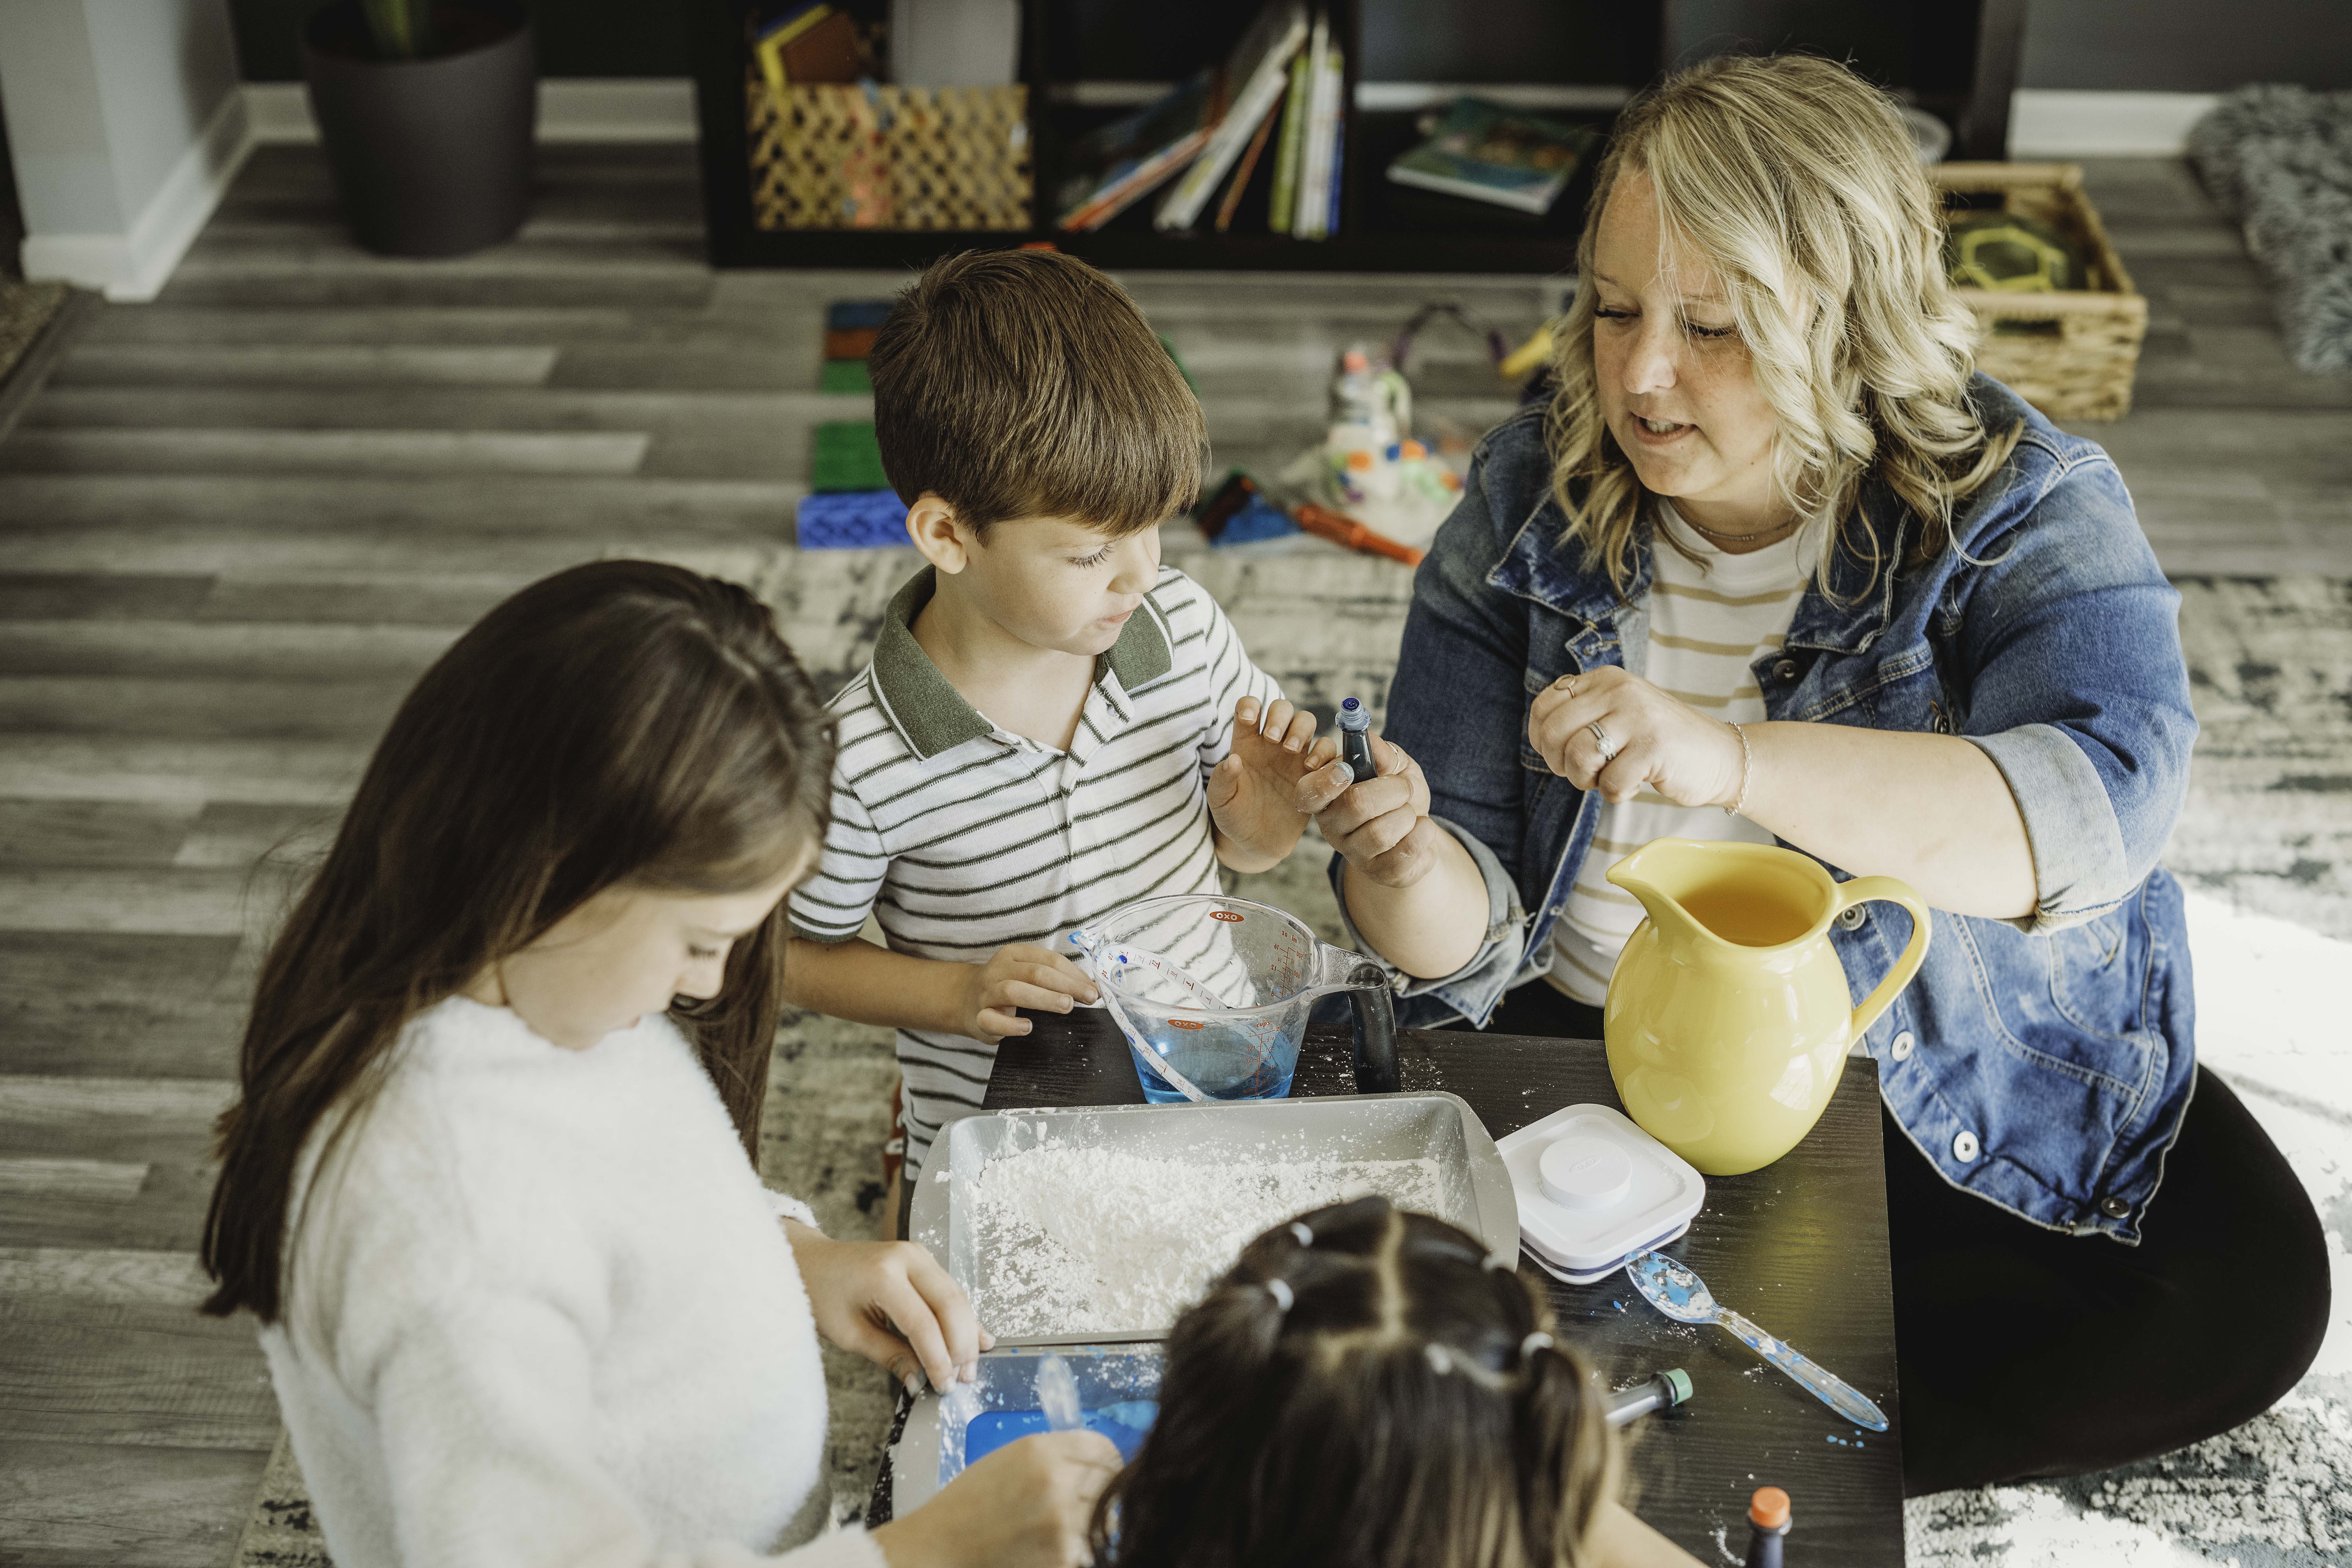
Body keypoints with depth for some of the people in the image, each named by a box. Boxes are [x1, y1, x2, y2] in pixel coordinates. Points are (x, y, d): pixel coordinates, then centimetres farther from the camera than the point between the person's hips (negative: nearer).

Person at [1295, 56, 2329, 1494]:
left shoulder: (2020, 504, -12)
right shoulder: (1531, 502, -4)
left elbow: (2105, 803, -33)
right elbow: (1475, 935, -5)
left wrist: (1731, 759, -45)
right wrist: (1403, 862, -31)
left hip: (1952, 1073, -1)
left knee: (2249, 1290, -22)